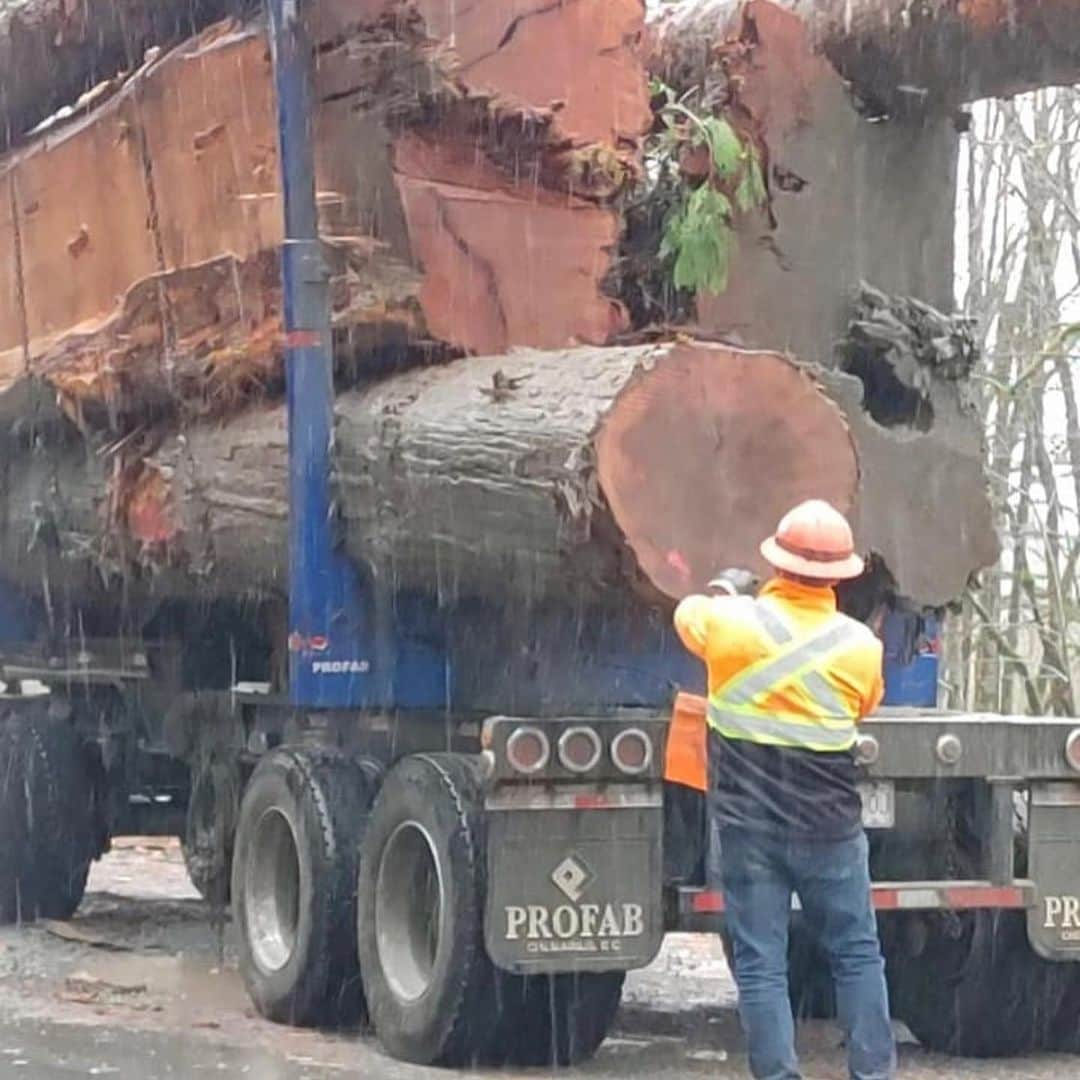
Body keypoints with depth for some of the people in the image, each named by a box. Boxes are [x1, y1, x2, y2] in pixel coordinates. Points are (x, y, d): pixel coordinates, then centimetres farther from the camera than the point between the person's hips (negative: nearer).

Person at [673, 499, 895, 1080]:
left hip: (747, 827, 0)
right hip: (828, 828, 0)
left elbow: (688, 615, 15)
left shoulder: (732, 621, -9)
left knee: (760, 963, 4)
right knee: (856, 955, 13)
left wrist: (726, 591, 34)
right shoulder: (860, 646, -6)